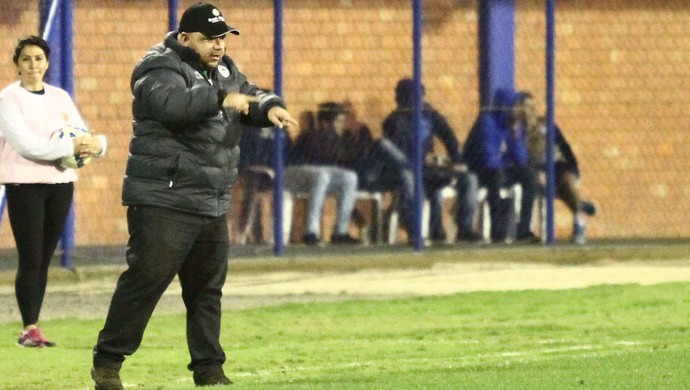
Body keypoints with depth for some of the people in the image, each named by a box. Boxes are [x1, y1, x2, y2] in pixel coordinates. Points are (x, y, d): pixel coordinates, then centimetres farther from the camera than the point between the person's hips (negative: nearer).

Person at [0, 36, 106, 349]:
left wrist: (95, 144, -17)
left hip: (60, 183, 5)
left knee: (44, 260, 5)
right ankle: (30, 329, -8)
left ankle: (31, 328, 10)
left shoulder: (60, 97, 12)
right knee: (30, 259, -10)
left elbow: (81, 134, 7)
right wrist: (70, 147, -24)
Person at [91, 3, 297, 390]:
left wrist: (270, 107, -2)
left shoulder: (224, 70, 15)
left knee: (207, 289, 12)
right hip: (164, 202, -8)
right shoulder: (160, 68, -11)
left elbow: (251, 96, 21)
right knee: (145, 281, -10)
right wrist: (220, 98, -34)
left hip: (213, 208, 8)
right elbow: (170, 103, -31)